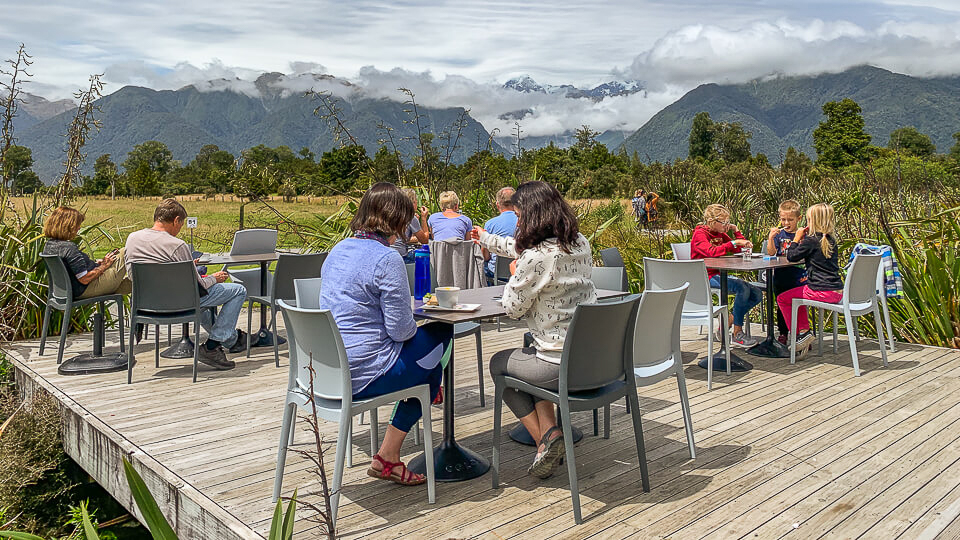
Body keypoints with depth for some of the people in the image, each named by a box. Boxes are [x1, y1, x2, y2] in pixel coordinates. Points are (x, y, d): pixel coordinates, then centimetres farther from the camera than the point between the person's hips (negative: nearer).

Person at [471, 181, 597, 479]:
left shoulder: (537, 258, -23)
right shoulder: (579, 243, 4)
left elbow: (512, 308, -9)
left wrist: (514, 276, 11)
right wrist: (487, 239, 36)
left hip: (562, 364, -8)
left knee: (499, 363, 20)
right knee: (531, 353, 34)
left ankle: (545, 437, 14)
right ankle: (550, 431, 20)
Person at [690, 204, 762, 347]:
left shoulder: (721, 234, 16)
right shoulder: (700, 234, -8)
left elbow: (740, 250, 21)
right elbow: (711, 252, -27)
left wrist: (736, 231, 9)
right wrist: (733, 243, -26)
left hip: (719, 275, 9)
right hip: (706, 277, -9)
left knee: (757, 295, -3)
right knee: (742, 287, -30)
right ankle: (737, 334, -22)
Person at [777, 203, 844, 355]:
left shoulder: (811, 241, -13)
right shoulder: (831, 240, 11)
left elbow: (792, 257, -5)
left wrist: (797, 238, 4)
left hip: (821, 292, -9)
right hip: (837, 291, 9)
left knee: (782, 299, 7)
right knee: (797, 295, 31)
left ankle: (799, 334, 8)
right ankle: (804, 330, 22)